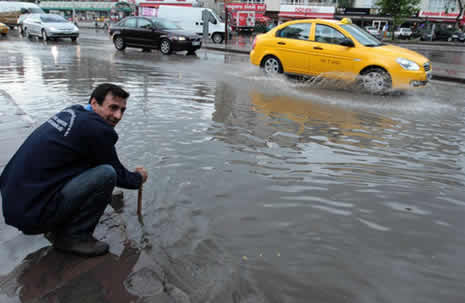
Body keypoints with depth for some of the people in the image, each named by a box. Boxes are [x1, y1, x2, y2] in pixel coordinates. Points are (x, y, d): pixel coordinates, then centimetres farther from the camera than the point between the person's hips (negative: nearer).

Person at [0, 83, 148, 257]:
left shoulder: (72, 112, 10)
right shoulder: (96, 129, -17)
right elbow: (116, 173, -2)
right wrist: (138, 178, 19)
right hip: (32, 212, -9)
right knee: (106, 174, -16)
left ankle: (57, 228, 19)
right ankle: (74, 237, -1)